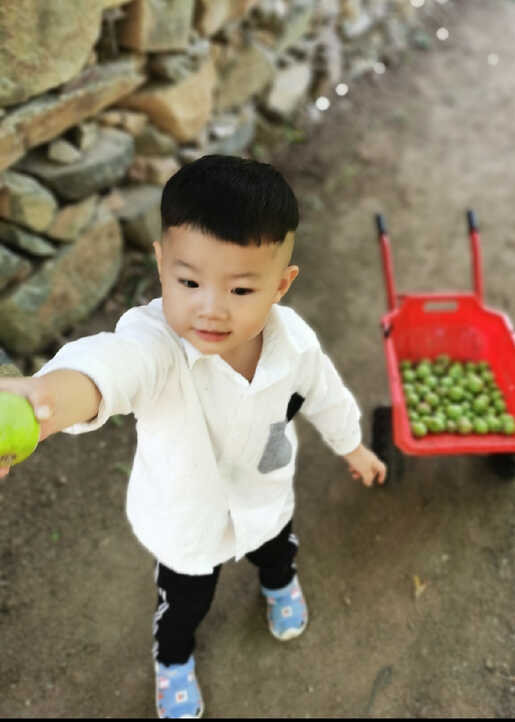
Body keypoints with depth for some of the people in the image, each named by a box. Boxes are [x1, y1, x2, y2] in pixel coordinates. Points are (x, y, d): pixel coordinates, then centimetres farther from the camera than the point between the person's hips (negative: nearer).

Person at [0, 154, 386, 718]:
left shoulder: (295, 342, -28)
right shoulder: (154, 341, -42)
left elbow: (326, 396, -5)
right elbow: (111, 361, -67)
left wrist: (353, 448, 13)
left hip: (265, 502, 3)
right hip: (185, 517, -2)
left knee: (278, 551, 36)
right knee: (184, 602, 26)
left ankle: (279, 582, 75)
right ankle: (173, 657, 63)